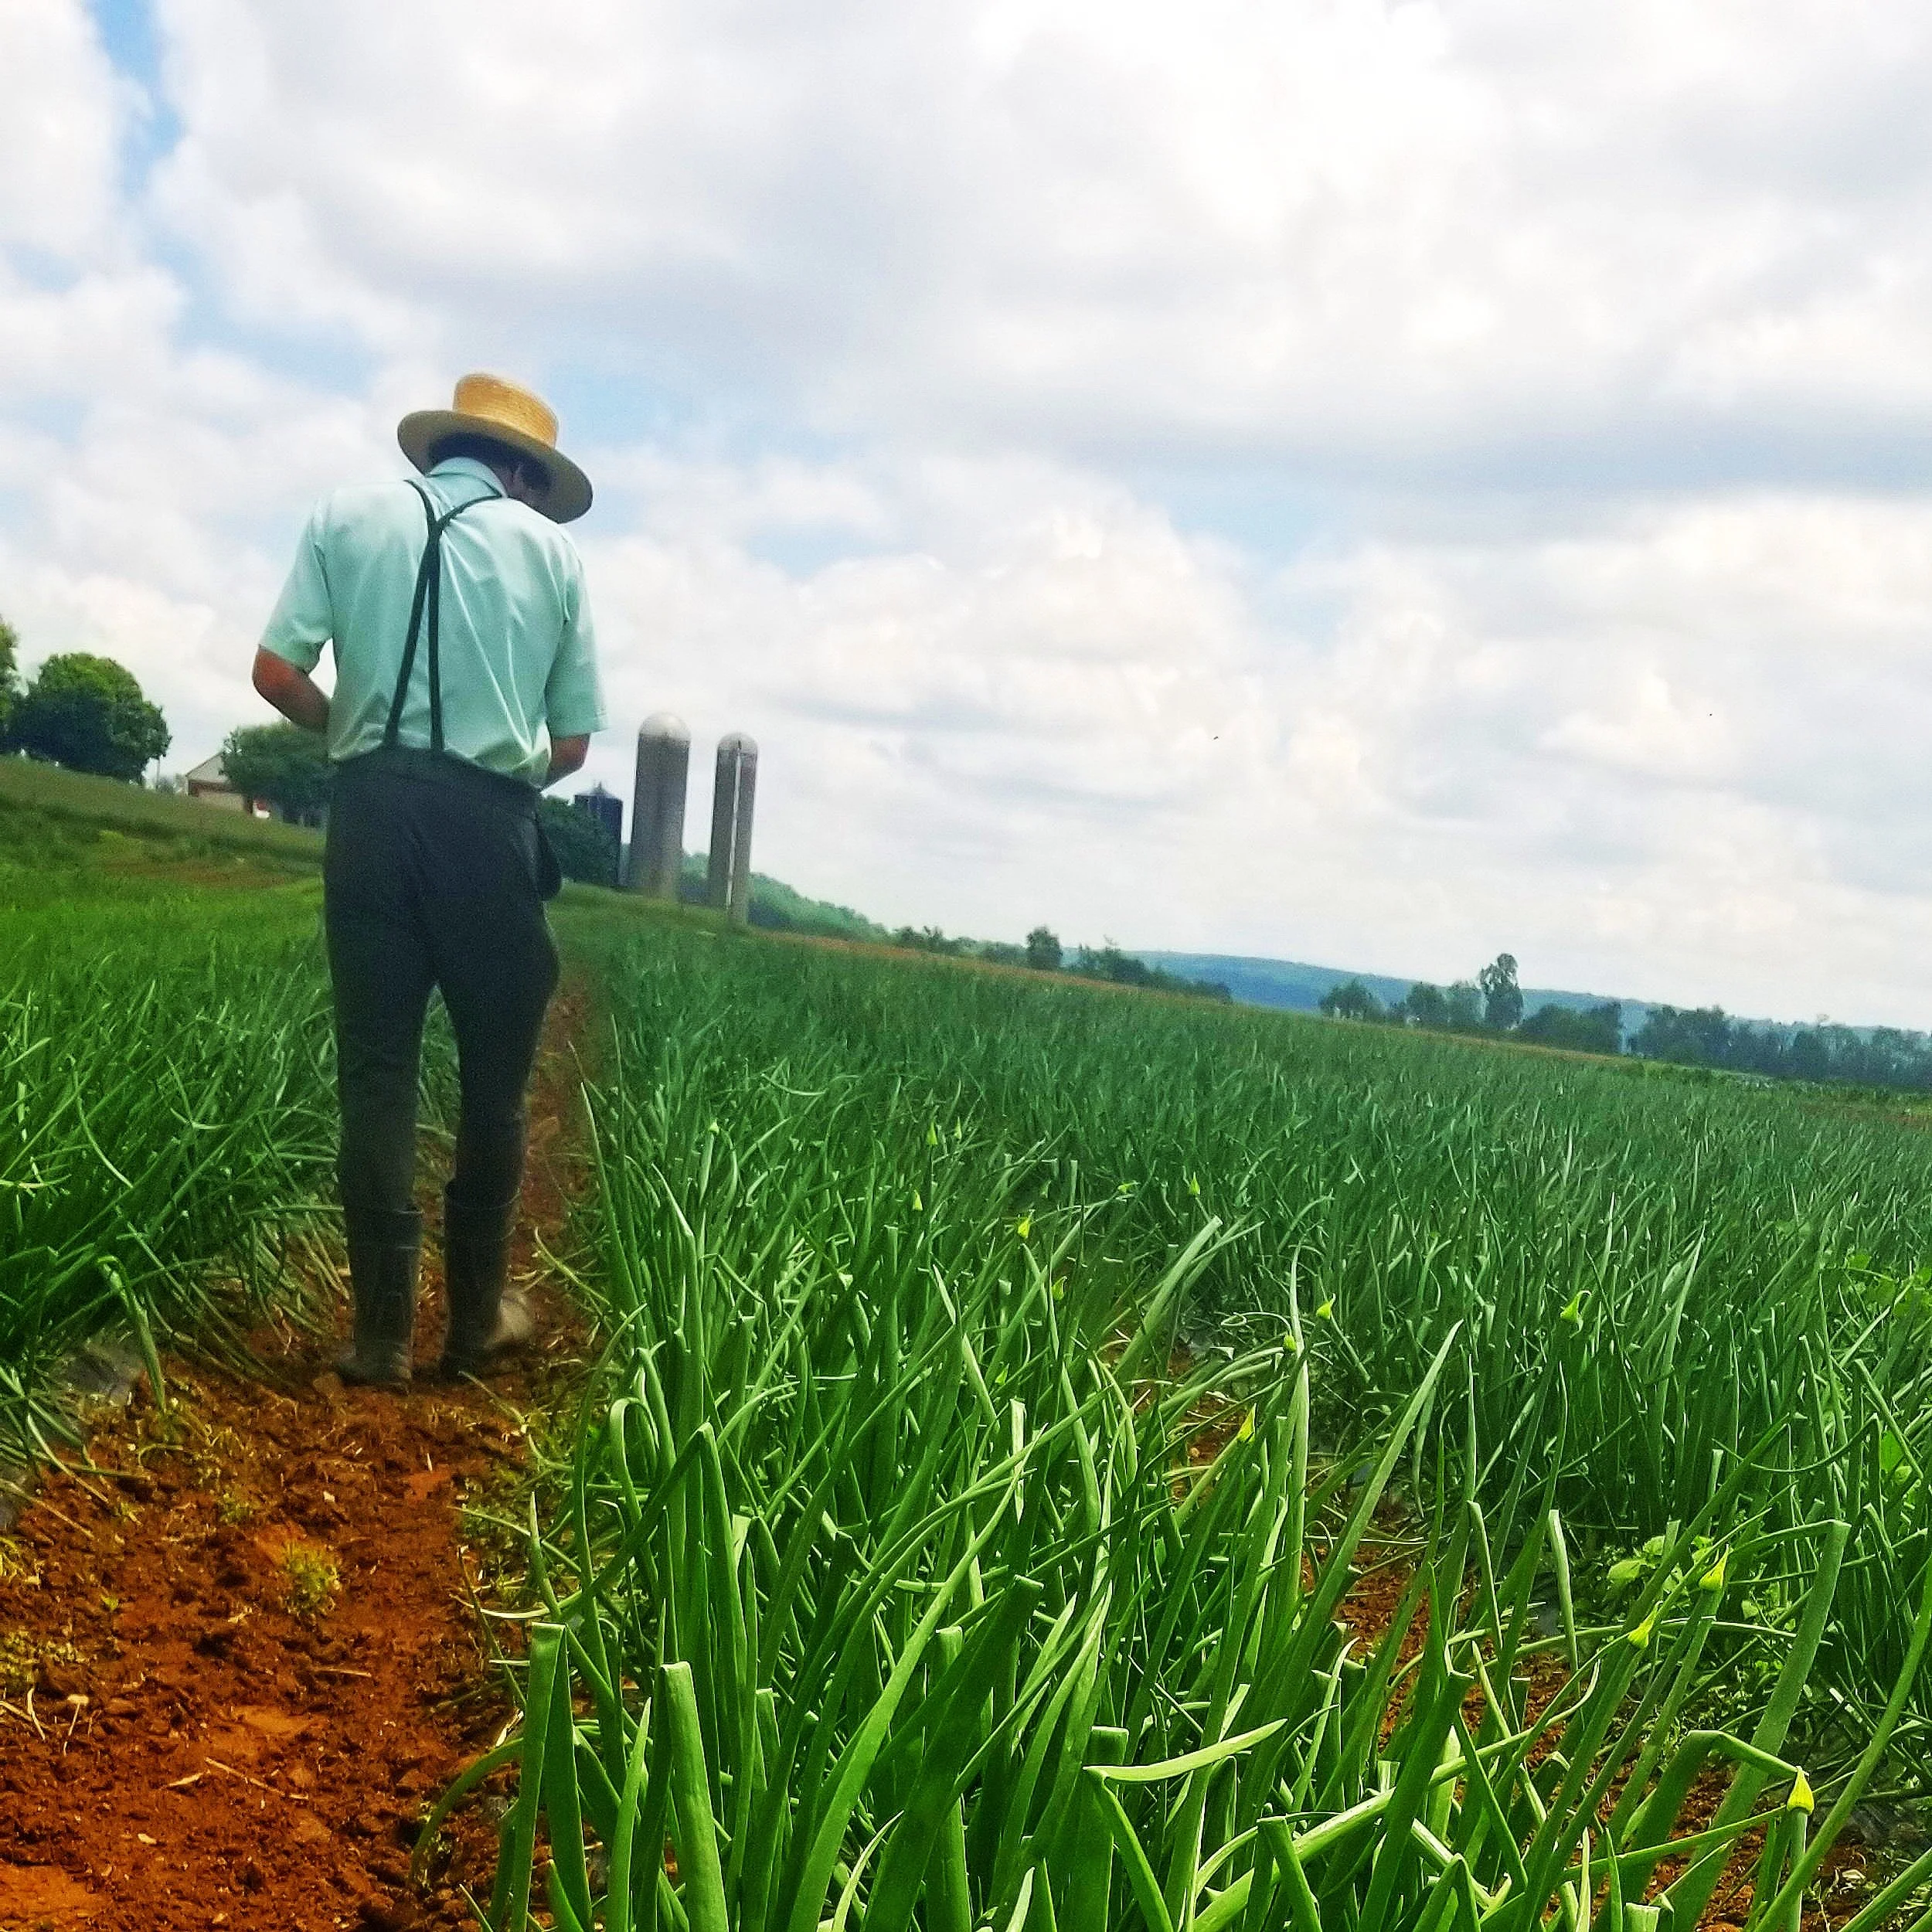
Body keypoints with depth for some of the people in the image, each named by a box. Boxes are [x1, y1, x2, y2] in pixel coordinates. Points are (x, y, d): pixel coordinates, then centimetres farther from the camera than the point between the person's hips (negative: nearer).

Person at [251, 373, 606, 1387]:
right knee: (494, 1078, 11)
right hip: (491, 822, -1)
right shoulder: (550, 546, 7)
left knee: (376, 1072, 5)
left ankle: (383, 1333, 6)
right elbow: (571, 743, 6)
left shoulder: (351, 514, 8)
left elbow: (277, 671, -2)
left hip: (376, 808, 1)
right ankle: (476, 1316, 20)